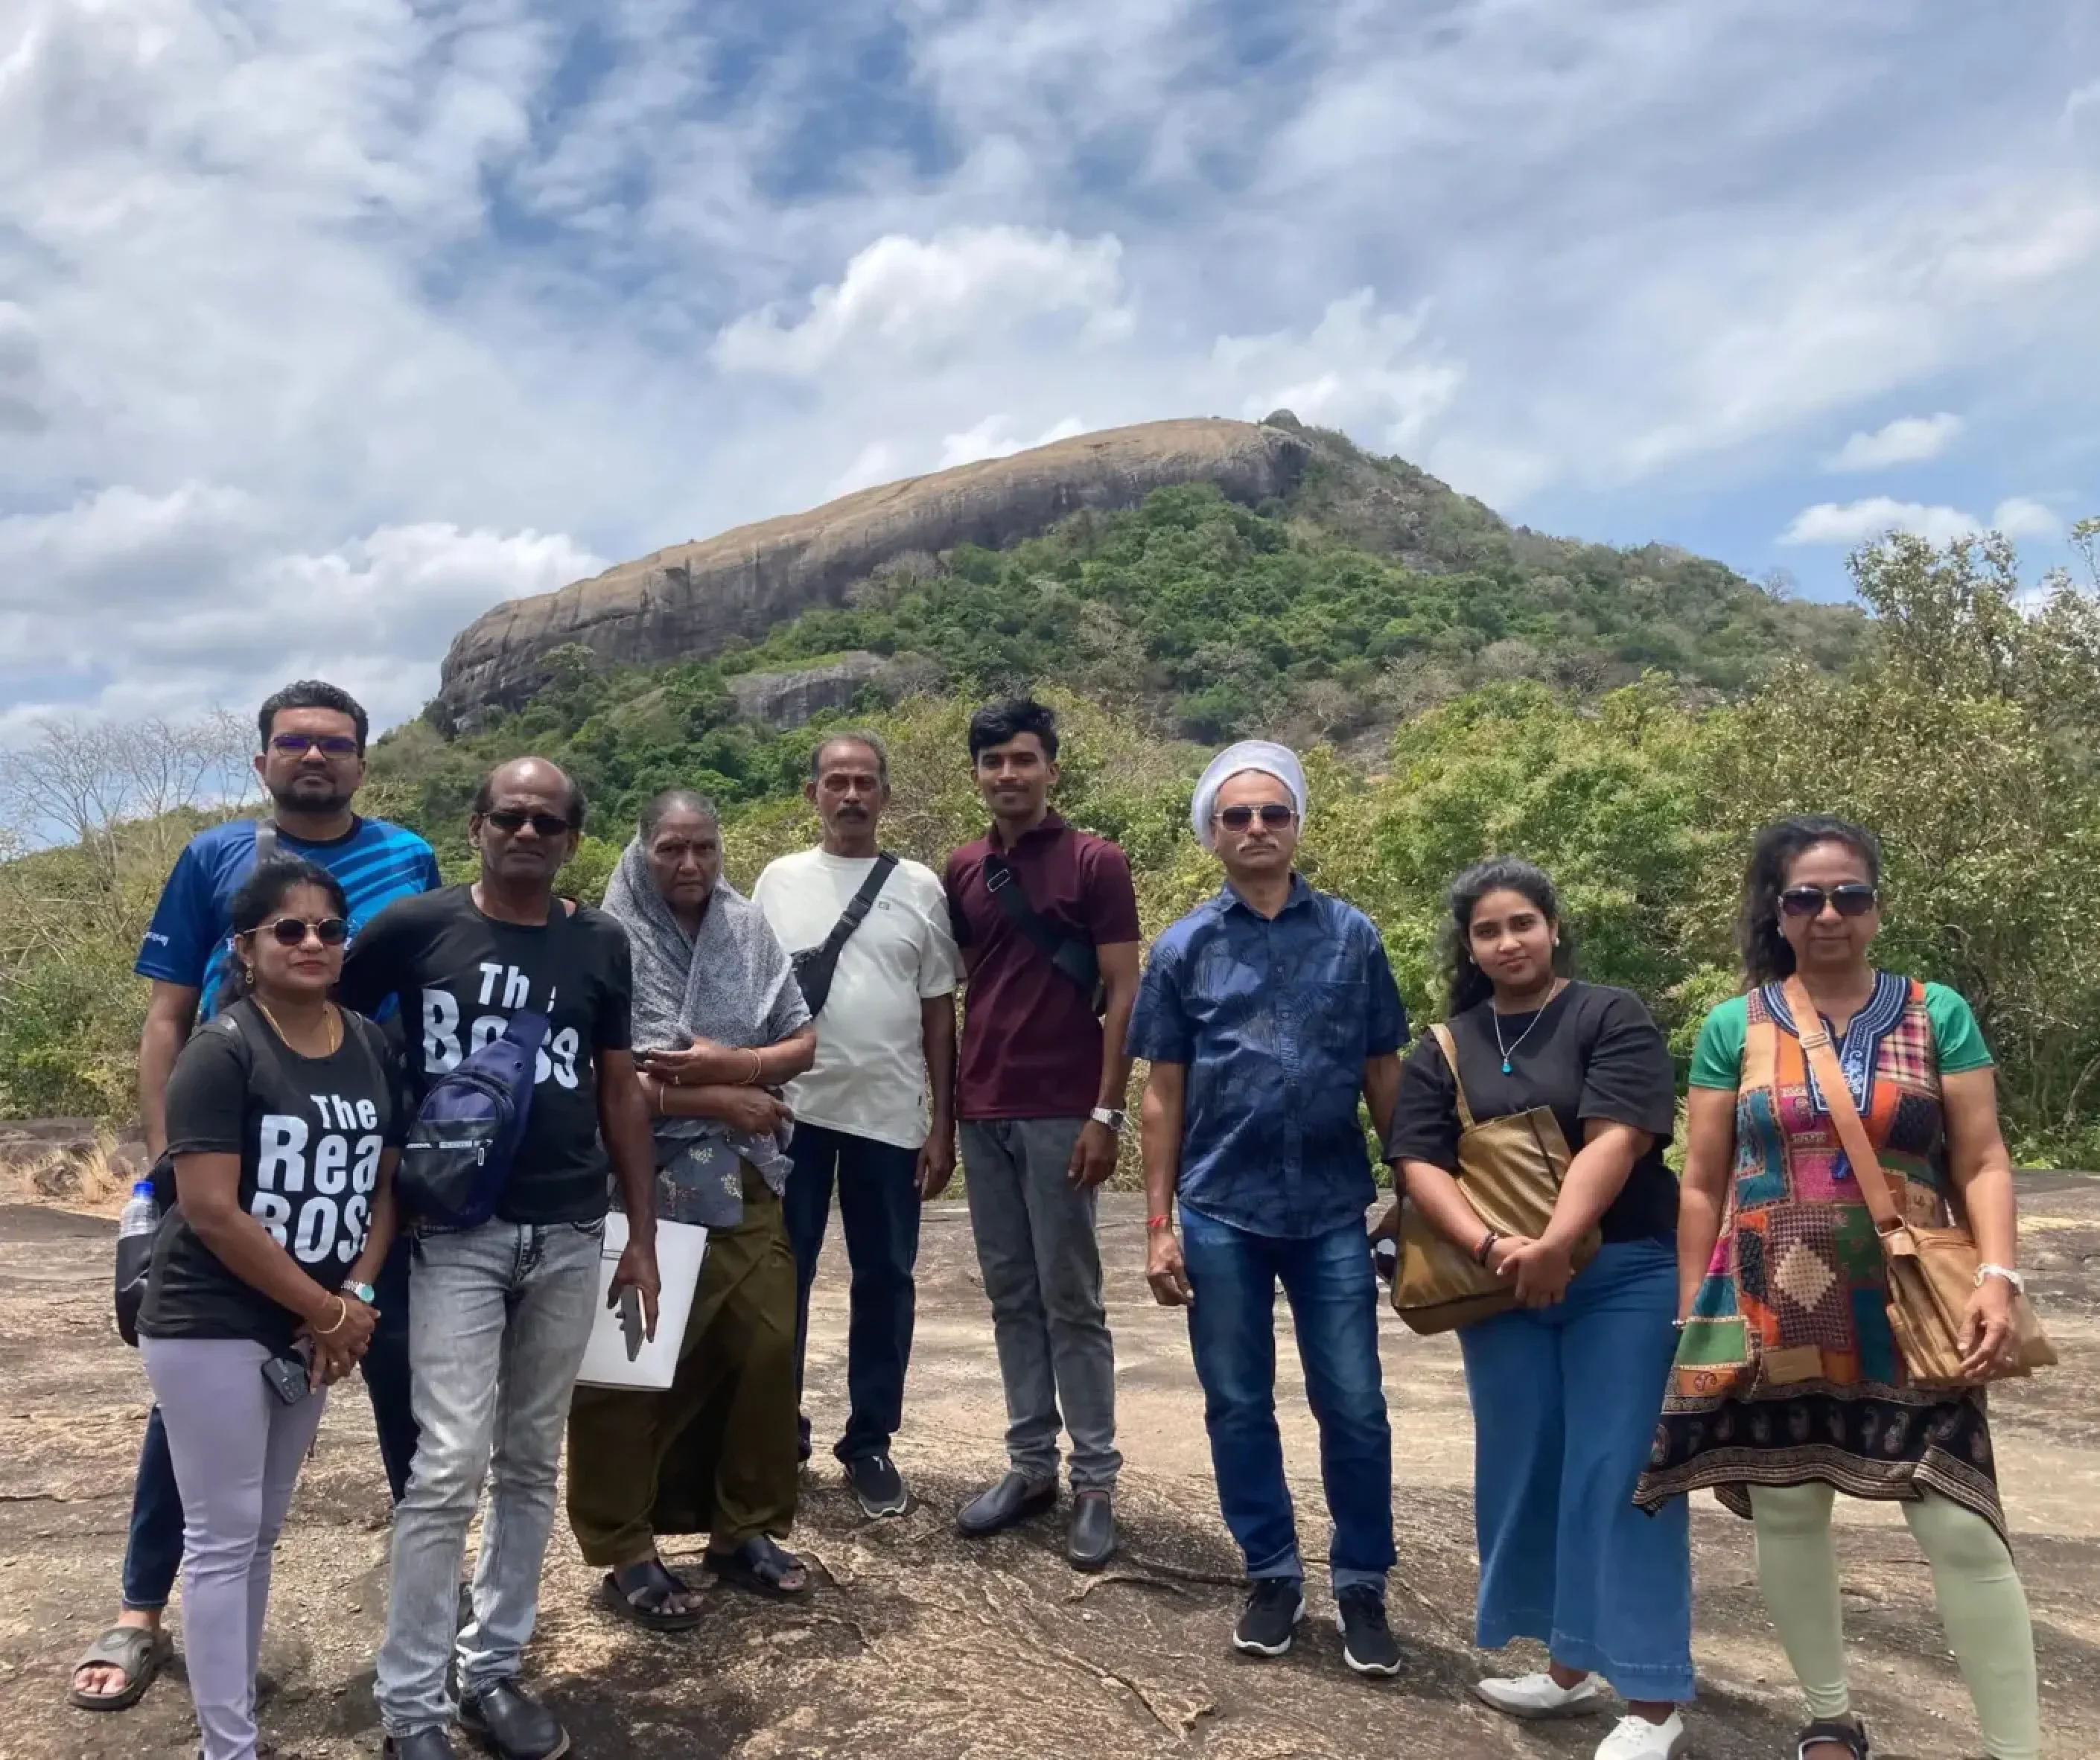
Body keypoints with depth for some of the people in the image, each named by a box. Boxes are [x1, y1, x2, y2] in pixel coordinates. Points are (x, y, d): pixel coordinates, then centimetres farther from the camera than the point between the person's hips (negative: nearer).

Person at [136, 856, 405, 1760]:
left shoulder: (370, 1048, 4)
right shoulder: (223, 1052, -14)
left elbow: (386, 1182, 8)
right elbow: (212, 1212, -20)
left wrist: (353, 1299, -6)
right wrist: (326, 1311, -15)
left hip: (307, 1332, 6)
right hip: (211, 1330, -6)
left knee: (263, 1532, 16)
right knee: (223, 1538, 1)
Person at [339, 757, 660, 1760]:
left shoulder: (600, 945, 5)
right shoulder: (412, 928, -4)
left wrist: (642, 1237, 10)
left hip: (569, 1237, 3)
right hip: (455, 1233, -3)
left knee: (532, 1463, 11)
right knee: (451, 1464, -7)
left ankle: (493, 1670, 26)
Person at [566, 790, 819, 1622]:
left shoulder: (750, 931, 4)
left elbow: (803, 1043, 5)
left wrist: (734, 1065, -14)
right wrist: (715, 1101, -15)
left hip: (742, 1181, 5)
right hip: (639, 1184, -4)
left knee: (769, 1348, 7)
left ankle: (745, 1529, 24)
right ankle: (627, 1554, 18)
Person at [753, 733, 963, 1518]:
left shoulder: (920, 887, 4)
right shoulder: (780, 881, 4)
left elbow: (938, 1011, 5)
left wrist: (943, 1124, 2)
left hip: (890, 1115, 0)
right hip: (793, 1109, 0)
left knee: (885, 1281, 7)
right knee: (782, 1278, 7)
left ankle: (869, 1443, 19)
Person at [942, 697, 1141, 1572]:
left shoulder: (1096, 863, -5)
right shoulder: (961, 871, 9)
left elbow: (1123, 994, -7)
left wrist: (1106, 1113, -13)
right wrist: (943, 1107, 8)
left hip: (1060, 1115, -5)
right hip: (983, 1114, 5)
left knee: (1070, 1300, 1)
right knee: (1010, 1297, 11)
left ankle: (1096, 1481, 10)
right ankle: (1031, 1465, 20)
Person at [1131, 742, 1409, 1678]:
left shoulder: (1352, 935, 2)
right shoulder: (1183, 948, 2)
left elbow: (1385, 1075, 7)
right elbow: (1163, 1094, 4)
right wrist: (1159, 1225, 1)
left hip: (1331, 1210, 0)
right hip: (1221, 1212, 1)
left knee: (1354, 1406, 4)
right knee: (1238, 1406, 10)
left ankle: (1362, 1585, 22)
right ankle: (1274, 1575, 27)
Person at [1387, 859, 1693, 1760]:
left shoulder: (1611, 1017, -2)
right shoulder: (1443, 1050, 9)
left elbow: (1614, 1140, -14)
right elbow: (1420, 1164, -2)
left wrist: (1554, 1244, -25)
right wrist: (1492, 1248, -18)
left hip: (1623, 1278, -4)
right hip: (1501, 1289, 5)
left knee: (1618, 1475, -3)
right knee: (1523, 1471, 10)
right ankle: (1569, 1666, 26)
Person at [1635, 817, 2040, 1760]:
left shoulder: (1937, 1015, 3)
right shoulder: (1735, 1027, 3)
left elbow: (1979, 1164, 1)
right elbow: (1703, 1183, 5)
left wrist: (1997, 1277, -14)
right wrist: (1692, 1317, 4)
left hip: (1908, 1314, -1)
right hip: (1774, 1317, 1)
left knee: (1961, 1526, -4)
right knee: (1786, 1510, 9)